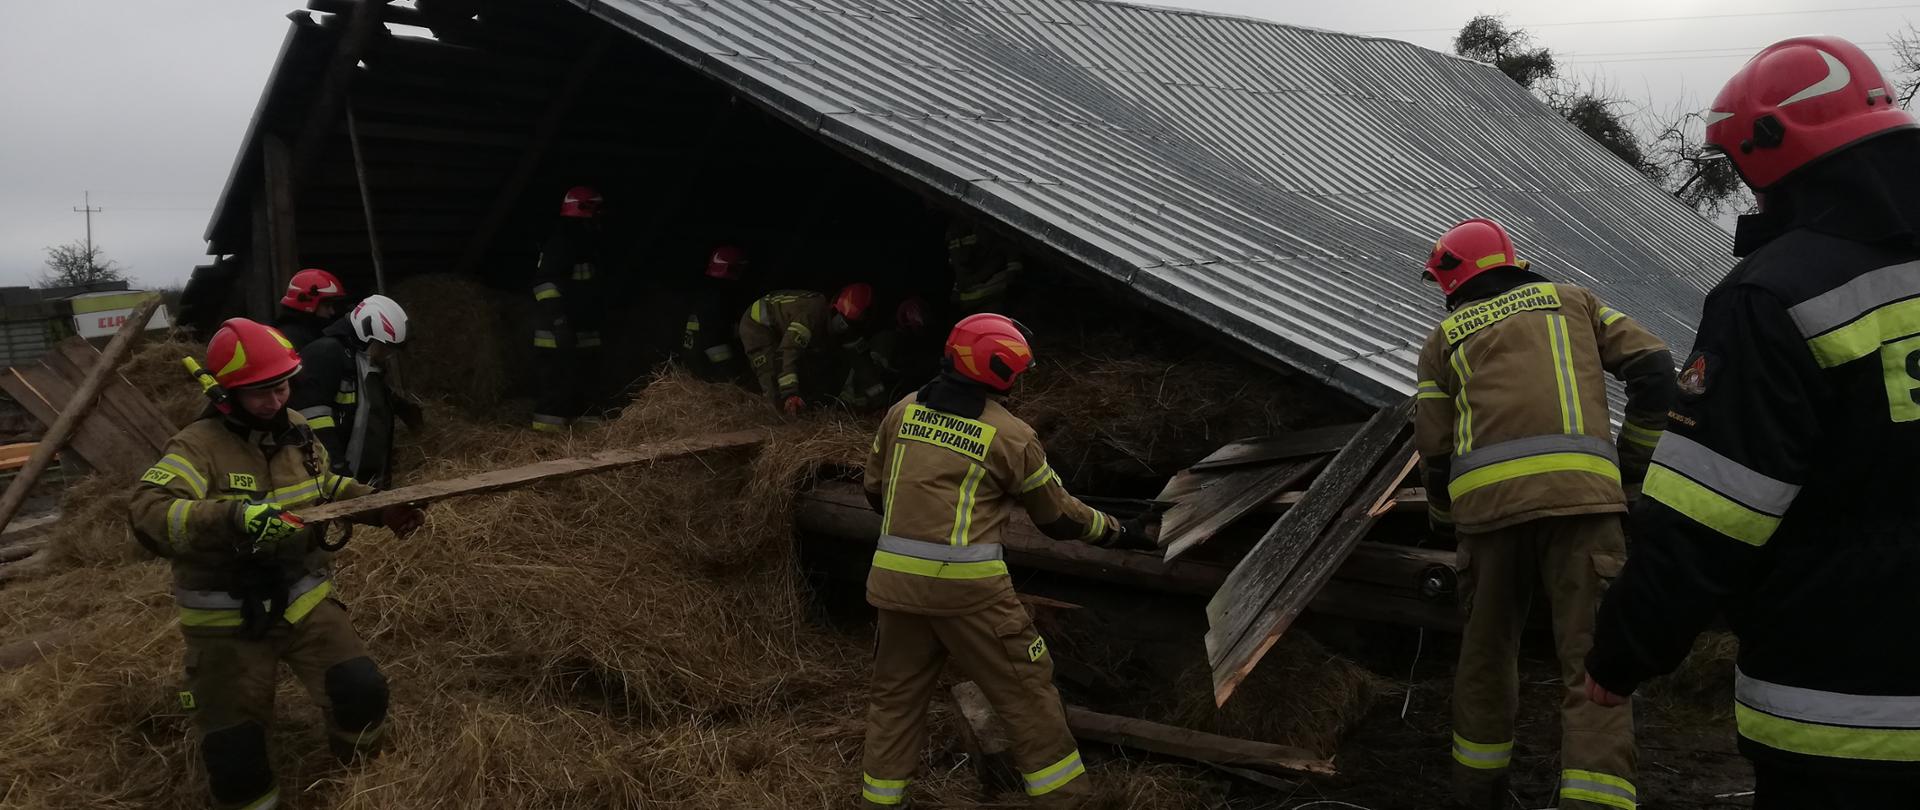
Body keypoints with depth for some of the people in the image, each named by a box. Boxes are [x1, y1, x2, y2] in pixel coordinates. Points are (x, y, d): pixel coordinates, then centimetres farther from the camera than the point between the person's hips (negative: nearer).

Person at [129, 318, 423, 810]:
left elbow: (326, 486, 21)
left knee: (363, 691, -1)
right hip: (228, 621, -4)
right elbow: (147, 512, -35)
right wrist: (229, 517, -50)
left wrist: (380, 507, 8)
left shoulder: (296, 430, 2)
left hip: (303, 600, 5)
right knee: (233, 749, 1)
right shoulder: (198, 446, -19)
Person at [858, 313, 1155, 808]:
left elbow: (875, 490, 17)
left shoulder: (902, 411, 8)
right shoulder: (1011, 436, -5)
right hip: (968, 584, -4)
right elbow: (1058, 516, 5)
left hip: (898, 578, 5)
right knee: (1026, 690, 9)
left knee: (896, 694, 18)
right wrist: (1119, 533, 19)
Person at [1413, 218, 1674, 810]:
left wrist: (1445, 519, 30)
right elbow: (1654, 370, 12)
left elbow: (1434, 446, 14)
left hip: (1488, 497, 1)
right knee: (1591, 655, -3)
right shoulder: (1572, 300, 24)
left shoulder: (1446, 337, 21)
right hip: (1578, 488, -1)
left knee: (1487, 647, 18)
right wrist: (1633, 464, 19)